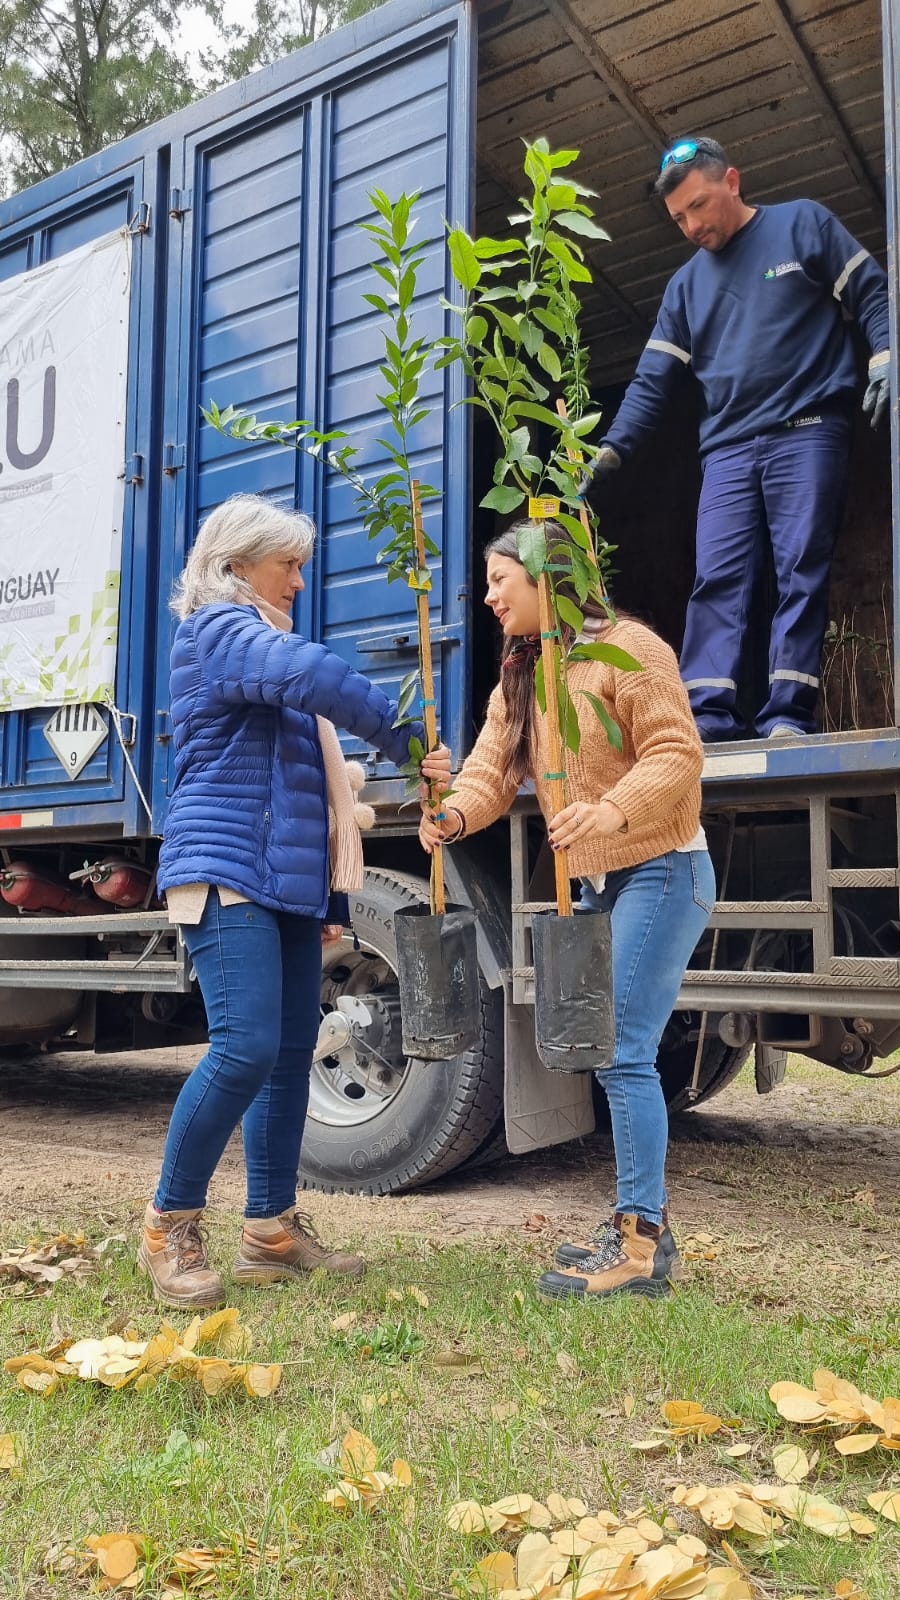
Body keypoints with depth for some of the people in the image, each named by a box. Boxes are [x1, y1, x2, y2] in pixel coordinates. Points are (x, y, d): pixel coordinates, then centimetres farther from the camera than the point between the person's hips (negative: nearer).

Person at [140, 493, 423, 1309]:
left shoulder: (263, 642, 26)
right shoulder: (219, 628, -4)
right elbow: (315, 675, -26)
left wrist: (329, 895, 22)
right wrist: (408, 738, -19)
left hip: (287, 880, 10)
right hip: (227, 871, -9)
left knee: (291, 1052, 6)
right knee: (247, 1046, -17)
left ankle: (274, 1230, 14)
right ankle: (170, 1228, -1)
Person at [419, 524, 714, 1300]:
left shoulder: (627, 647, -13)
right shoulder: (518, 678, 11)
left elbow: (676, 753, -21)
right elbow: (492, 768, -3)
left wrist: (615, 808, -38)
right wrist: (456, 812, -25)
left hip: (661, 869, -9)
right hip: (599, 881, 9)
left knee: (624, 1051, -11)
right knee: (614, 1052, 12)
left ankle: (641, 1244, -1)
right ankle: (644, 1221, 25)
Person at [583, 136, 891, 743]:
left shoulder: (803, 224, 10)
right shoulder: (686, 284, 21)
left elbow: (871, 293, 6)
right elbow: (654, 379, 16)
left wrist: (884, 360, -11)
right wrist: (612, 449, 5)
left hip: (807, 433, -4)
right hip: (727, 448, 4)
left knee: (801, 572, -11)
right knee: (716, 580, -9)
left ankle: (789, 715, -13)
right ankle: (709, 715, -14)